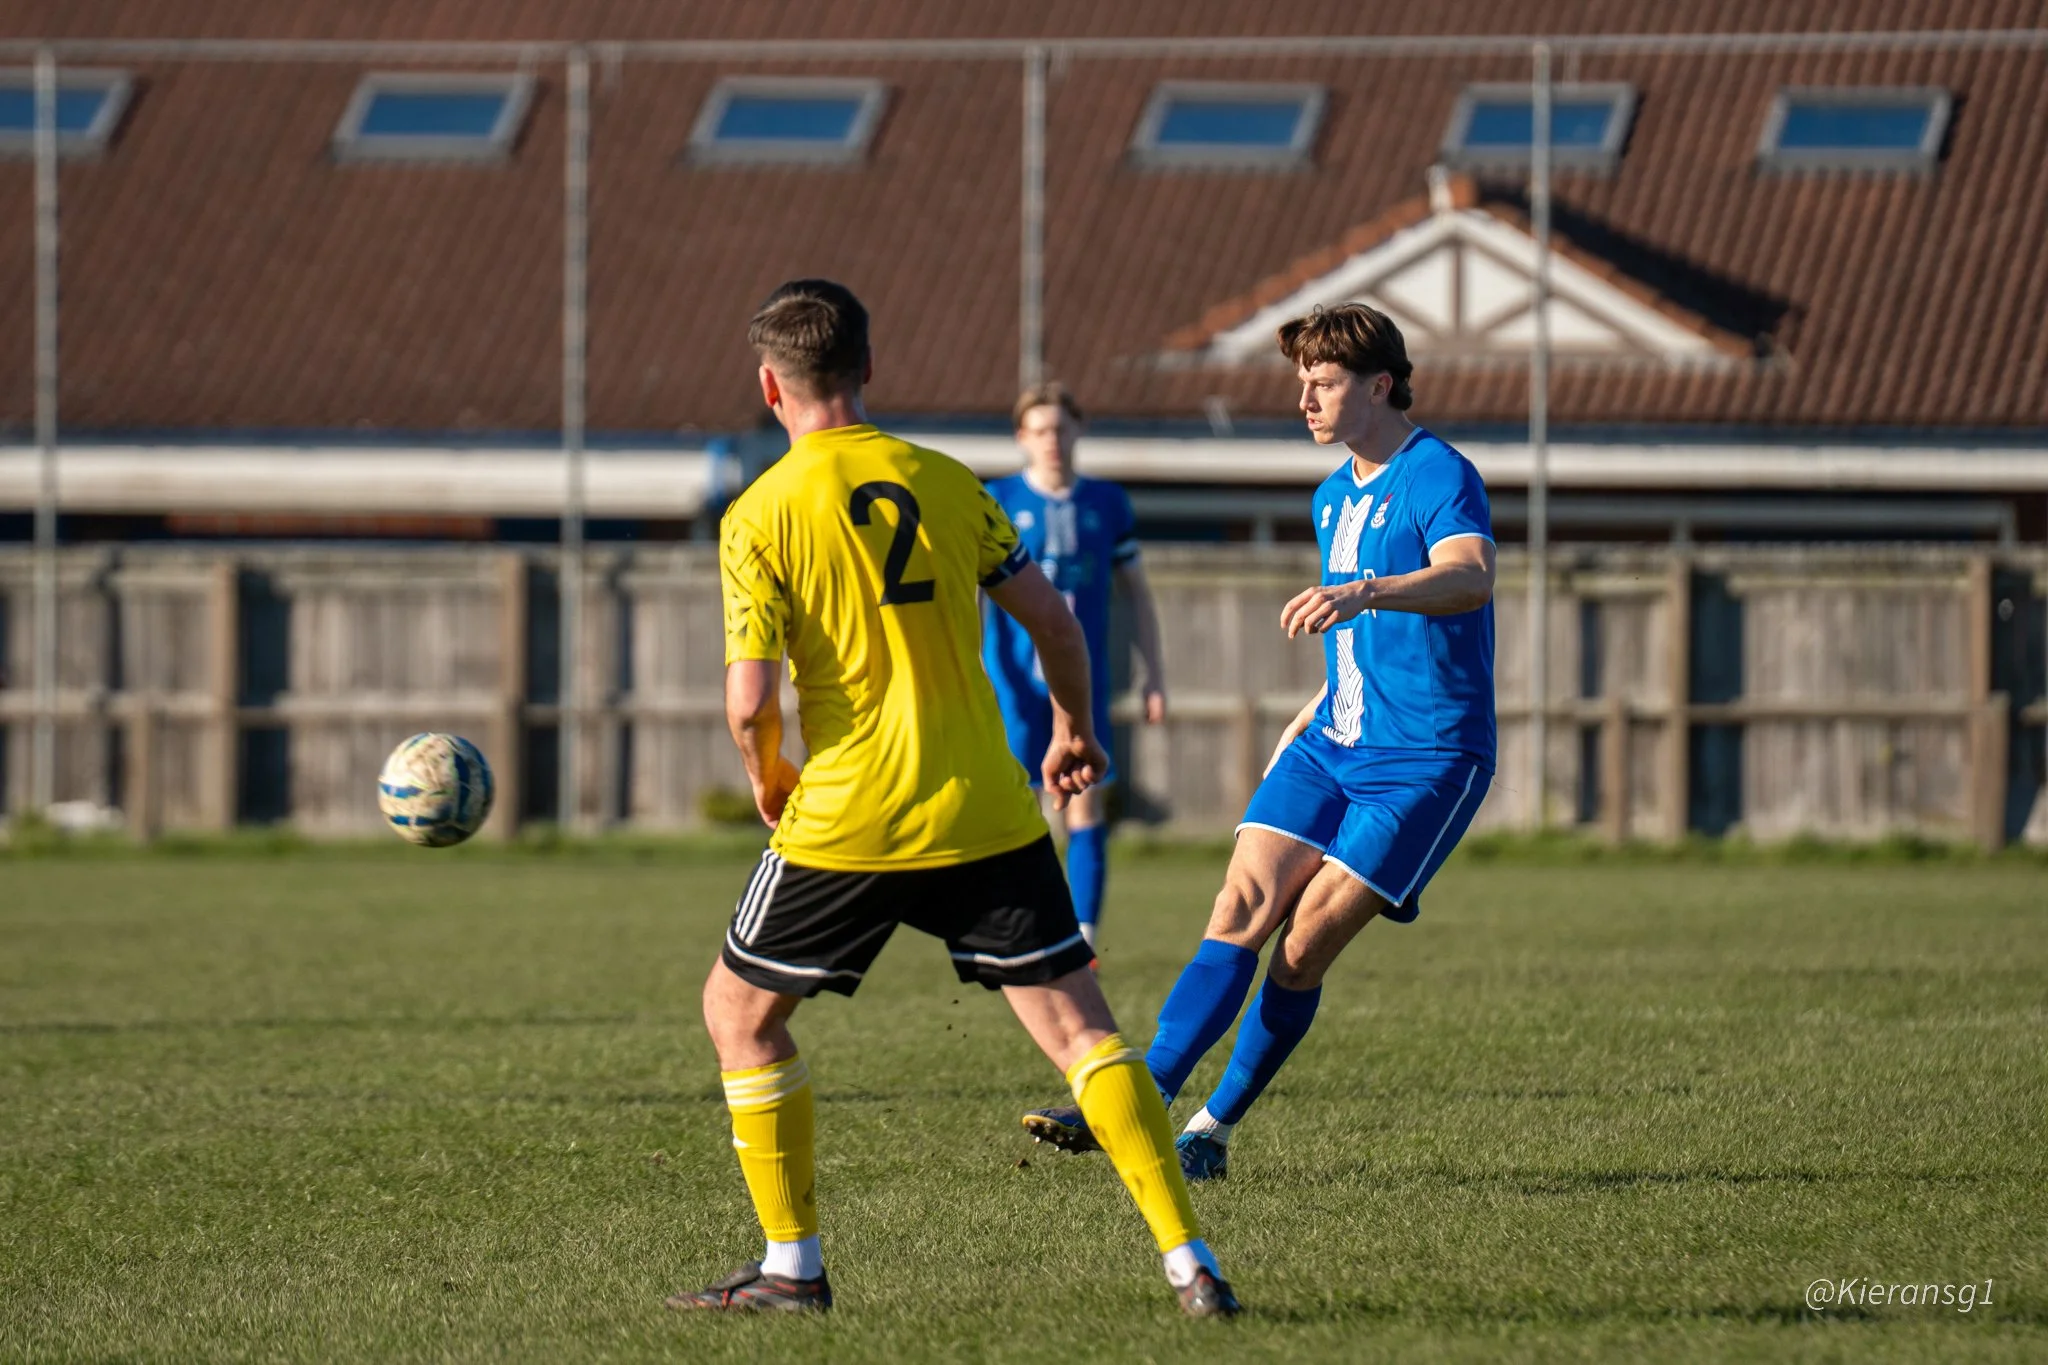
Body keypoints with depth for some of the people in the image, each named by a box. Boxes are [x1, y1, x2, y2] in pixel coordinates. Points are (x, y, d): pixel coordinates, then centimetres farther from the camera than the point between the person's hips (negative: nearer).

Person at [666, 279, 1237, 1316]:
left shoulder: (760, 516, -5)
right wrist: (1074, 726, 27)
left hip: (847, 823, -3)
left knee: (739, 1015, 17)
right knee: (1077, 1025, 4)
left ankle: (793, 1266, 16)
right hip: (987, 816, 3)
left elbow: (749, 702, -10)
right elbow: (1052, 619, 9)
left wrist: (768, 782, 11)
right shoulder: (945, 482, 6)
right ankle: (1189, 1262, -7)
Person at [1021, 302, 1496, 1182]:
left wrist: (1359, 592, -49)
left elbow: (1470, 578, -34)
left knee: (1305, 946, -11)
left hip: (1427, 762, -7)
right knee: (1242, 912, -8)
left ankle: (1214, 1131, 1)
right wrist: (1311, 718, 22)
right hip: (1332, 747, 7)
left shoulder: (1439, 477, -13)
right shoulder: (1334, 500, 15)